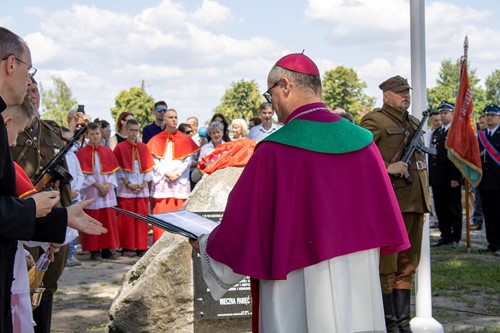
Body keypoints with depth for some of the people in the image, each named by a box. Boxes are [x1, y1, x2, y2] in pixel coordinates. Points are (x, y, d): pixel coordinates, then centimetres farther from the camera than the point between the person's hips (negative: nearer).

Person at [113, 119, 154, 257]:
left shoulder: (143, 148, 11)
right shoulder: (120, 147, 2)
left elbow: (149, 168, 9)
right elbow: (118, 169, -2)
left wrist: (144, 183, -4)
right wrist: (128, 184, -11)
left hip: (142, 189, 3)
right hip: (125, 190, -3)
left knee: (142, 219, 2)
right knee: (126, 219, -2)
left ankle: (141, 247, 7)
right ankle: (127, 247, 3)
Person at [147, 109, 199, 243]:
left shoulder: (185, 139, 11)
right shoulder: (156, 140, 11)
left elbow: (188, 161, 4)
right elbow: (154, 161, 4)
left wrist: (176, 174, -8)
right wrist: (166, 173, -8)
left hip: (180, 182, 0)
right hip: (161, 182, 0)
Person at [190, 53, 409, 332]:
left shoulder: (274, 150, -15)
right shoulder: (362, 141, -1)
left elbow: (242, 223, -8)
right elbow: (384, 222, 8)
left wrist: (205, 245, 10)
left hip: (298, 301, -4)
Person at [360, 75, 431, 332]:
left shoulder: (414, 123, 19)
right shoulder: (374, 121, -6)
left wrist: (424, 199, 21)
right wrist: (387, 168, -23)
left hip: (414, 204, 8)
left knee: (407, 265, 12)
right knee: (387, 264, -1)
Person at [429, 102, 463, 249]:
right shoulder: (436, 133, 16)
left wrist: (456, 178, -16)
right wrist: (429, 175, 9)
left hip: (451, 179, -6)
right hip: (437, 178, 6)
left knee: (454, 209, 2)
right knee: (440, 209, 9)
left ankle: (455, 238, 8)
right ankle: (445, 237, 16)